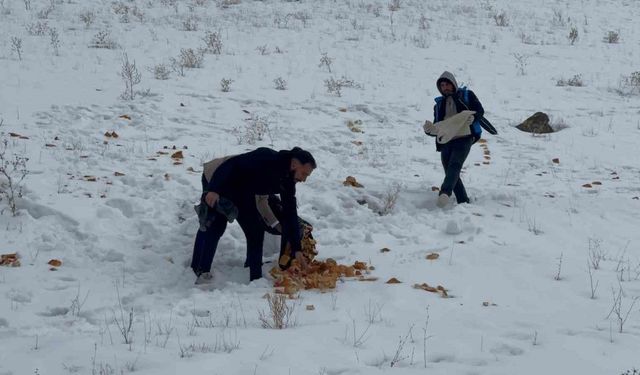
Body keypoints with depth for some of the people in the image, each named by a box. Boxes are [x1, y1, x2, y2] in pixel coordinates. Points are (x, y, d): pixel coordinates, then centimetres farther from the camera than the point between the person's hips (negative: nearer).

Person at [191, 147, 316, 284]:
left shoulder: (287, 182, -11)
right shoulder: (266, 158, -34)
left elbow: (290, 215, -8)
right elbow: (231, 164, -37)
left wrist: (296, 249, -11)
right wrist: (213, 190, -45)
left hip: (241, 192, 7)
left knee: (255, 230, -1)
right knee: (214, 226, -20)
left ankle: (256, 278, 3)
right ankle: (201, 271, -14)